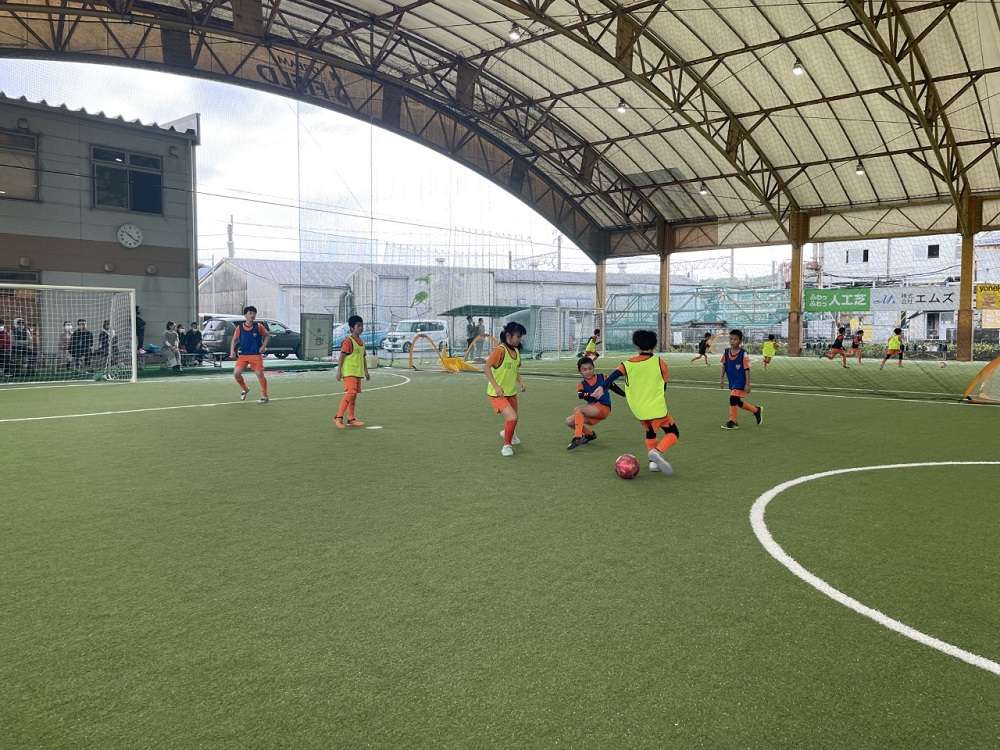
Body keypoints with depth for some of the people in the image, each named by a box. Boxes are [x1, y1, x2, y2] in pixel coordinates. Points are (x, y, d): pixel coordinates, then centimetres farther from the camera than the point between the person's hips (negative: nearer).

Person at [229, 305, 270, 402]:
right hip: (243, 355, 2)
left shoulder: (258, 326, -3)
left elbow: (267, 335, 9)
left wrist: (263, 346, -4)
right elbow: (234, 340, 6)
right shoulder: (239, 328, 0)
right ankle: (244, 389, 20)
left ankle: (264, 396, 5)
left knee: (260, 374, -7)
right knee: (236, 373, -8)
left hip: (256, 355, -2)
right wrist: (232, 351, -8)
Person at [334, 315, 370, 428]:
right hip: (349, 372, -8)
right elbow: (342, 356, -12)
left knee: (354, 395, 10)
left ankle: (351, 419, 16)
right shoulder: (348, 341, -11)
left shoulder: (361, 342, 14)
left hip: (358, 372, 8)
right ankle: (338, 417, -13)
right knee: (350, 393, -17)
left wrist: (366, 371, 20)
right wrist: (339, 371, -14)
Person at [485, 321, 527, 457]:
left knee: (513, 418, 20)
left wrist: (520, 382, 5)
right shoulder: (500, 350, -19)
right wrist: (496, 386, -26)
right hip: (497, 394, -8)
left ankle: (507, 433, 54)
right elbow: (486, 367, -21)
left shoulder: (516, 351, 5)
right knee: (512, 417, -21)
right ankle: (507, 445, 0)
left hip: (511, 392, 8)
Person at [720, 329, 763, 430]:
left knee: (733, 398, -16)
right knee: (738, 402, 12)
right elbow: (724, 367, 10)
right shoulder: (726, 352, 0)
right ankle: (756, 410, 35)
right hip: (732, 382, 6)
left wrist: (747, 384, -14)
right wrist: (721, 379, 6)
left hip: (741, 382, -6)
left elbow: (747, 370, -12)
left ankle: (732, 422, -4)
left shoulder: (743, 354, -14)